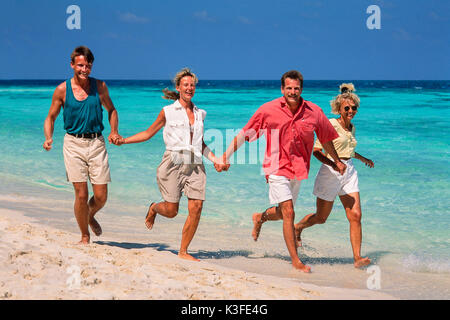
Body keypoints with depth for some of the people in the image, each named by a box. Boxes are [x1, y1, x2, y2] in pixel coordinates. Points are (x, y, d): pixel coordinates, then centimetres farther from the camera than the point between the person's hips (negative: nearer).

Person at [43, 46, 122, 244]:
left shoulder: (100, 87, 4)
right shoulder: (62, 90, 0)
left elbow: (111, 110, 20)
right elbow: (51, 117, 8)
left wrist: (114, 131, 3)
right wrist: (48, 138, -10)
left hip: (96, 143, 2)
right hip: (73, 144, -2)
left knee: (101, 196, 0)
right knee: (81, 194, -7)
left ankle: (90, 216, 35)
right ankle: (85, 236, 13)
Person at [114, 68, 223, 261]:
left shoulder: (199, 114, 14)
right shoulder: (168, 112, 3)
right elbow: (149, 133, 11)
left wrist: (215, 160, 8)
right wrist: (123, 141, 3)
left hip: (195, 165, 3)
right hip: (174, 163, -3)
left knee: (196, 208, -8)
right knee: (171, 211, -3)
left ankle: (183, 251, 3)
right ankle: (154, 209, 35)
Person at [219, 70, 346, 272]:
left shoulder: (314, 112, 0)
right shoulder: (268, 110, -7)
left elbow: (326, 138, 15)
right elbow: (245, 133, 0)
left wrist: (336, 161, 23)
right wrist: (227, 155, -5)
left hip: (298, 169, 4)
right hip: (277, 168, -4)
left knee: (283, 213, 17)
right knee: (288, 213, -12)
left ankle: (260, 218, 51)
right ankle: (295, 261, -6)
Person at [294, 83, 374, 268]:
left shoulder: (351, 127, 11)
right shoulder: (331, 125, -11)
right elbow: (316, 150, -16)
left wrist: (363, 159, 35)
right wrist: (333, 164, -28)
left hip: (349, 172, 6)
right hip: (330, 173, -6)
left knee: (355, 215, -8)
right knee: (321, 217, 8)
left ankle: (357, 258, -9)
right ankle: (297, 228, 40)